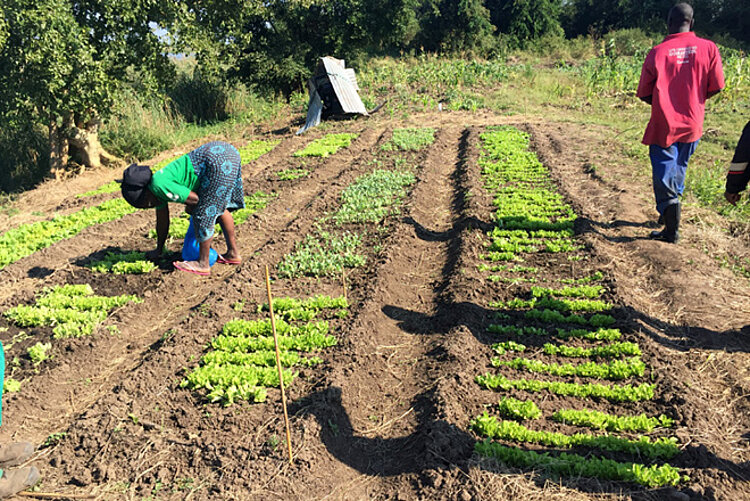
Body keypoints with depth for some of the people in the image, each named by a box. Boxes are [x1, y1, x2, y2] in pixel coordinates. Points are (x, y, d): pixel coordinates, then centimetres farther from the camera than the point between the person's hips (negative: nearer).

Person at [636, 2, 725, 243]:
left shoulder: (657, 52, -8)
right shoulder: (708, 48, -3)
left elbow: (644, 93, -4)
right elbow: (716, 86, -1)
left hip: (663, 124, -3)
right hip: (692, 123, 3)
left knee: (664, 171, 0)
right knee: (679, 167, 21)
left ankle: (672, 229, -11)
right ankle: (669, 214, 33)